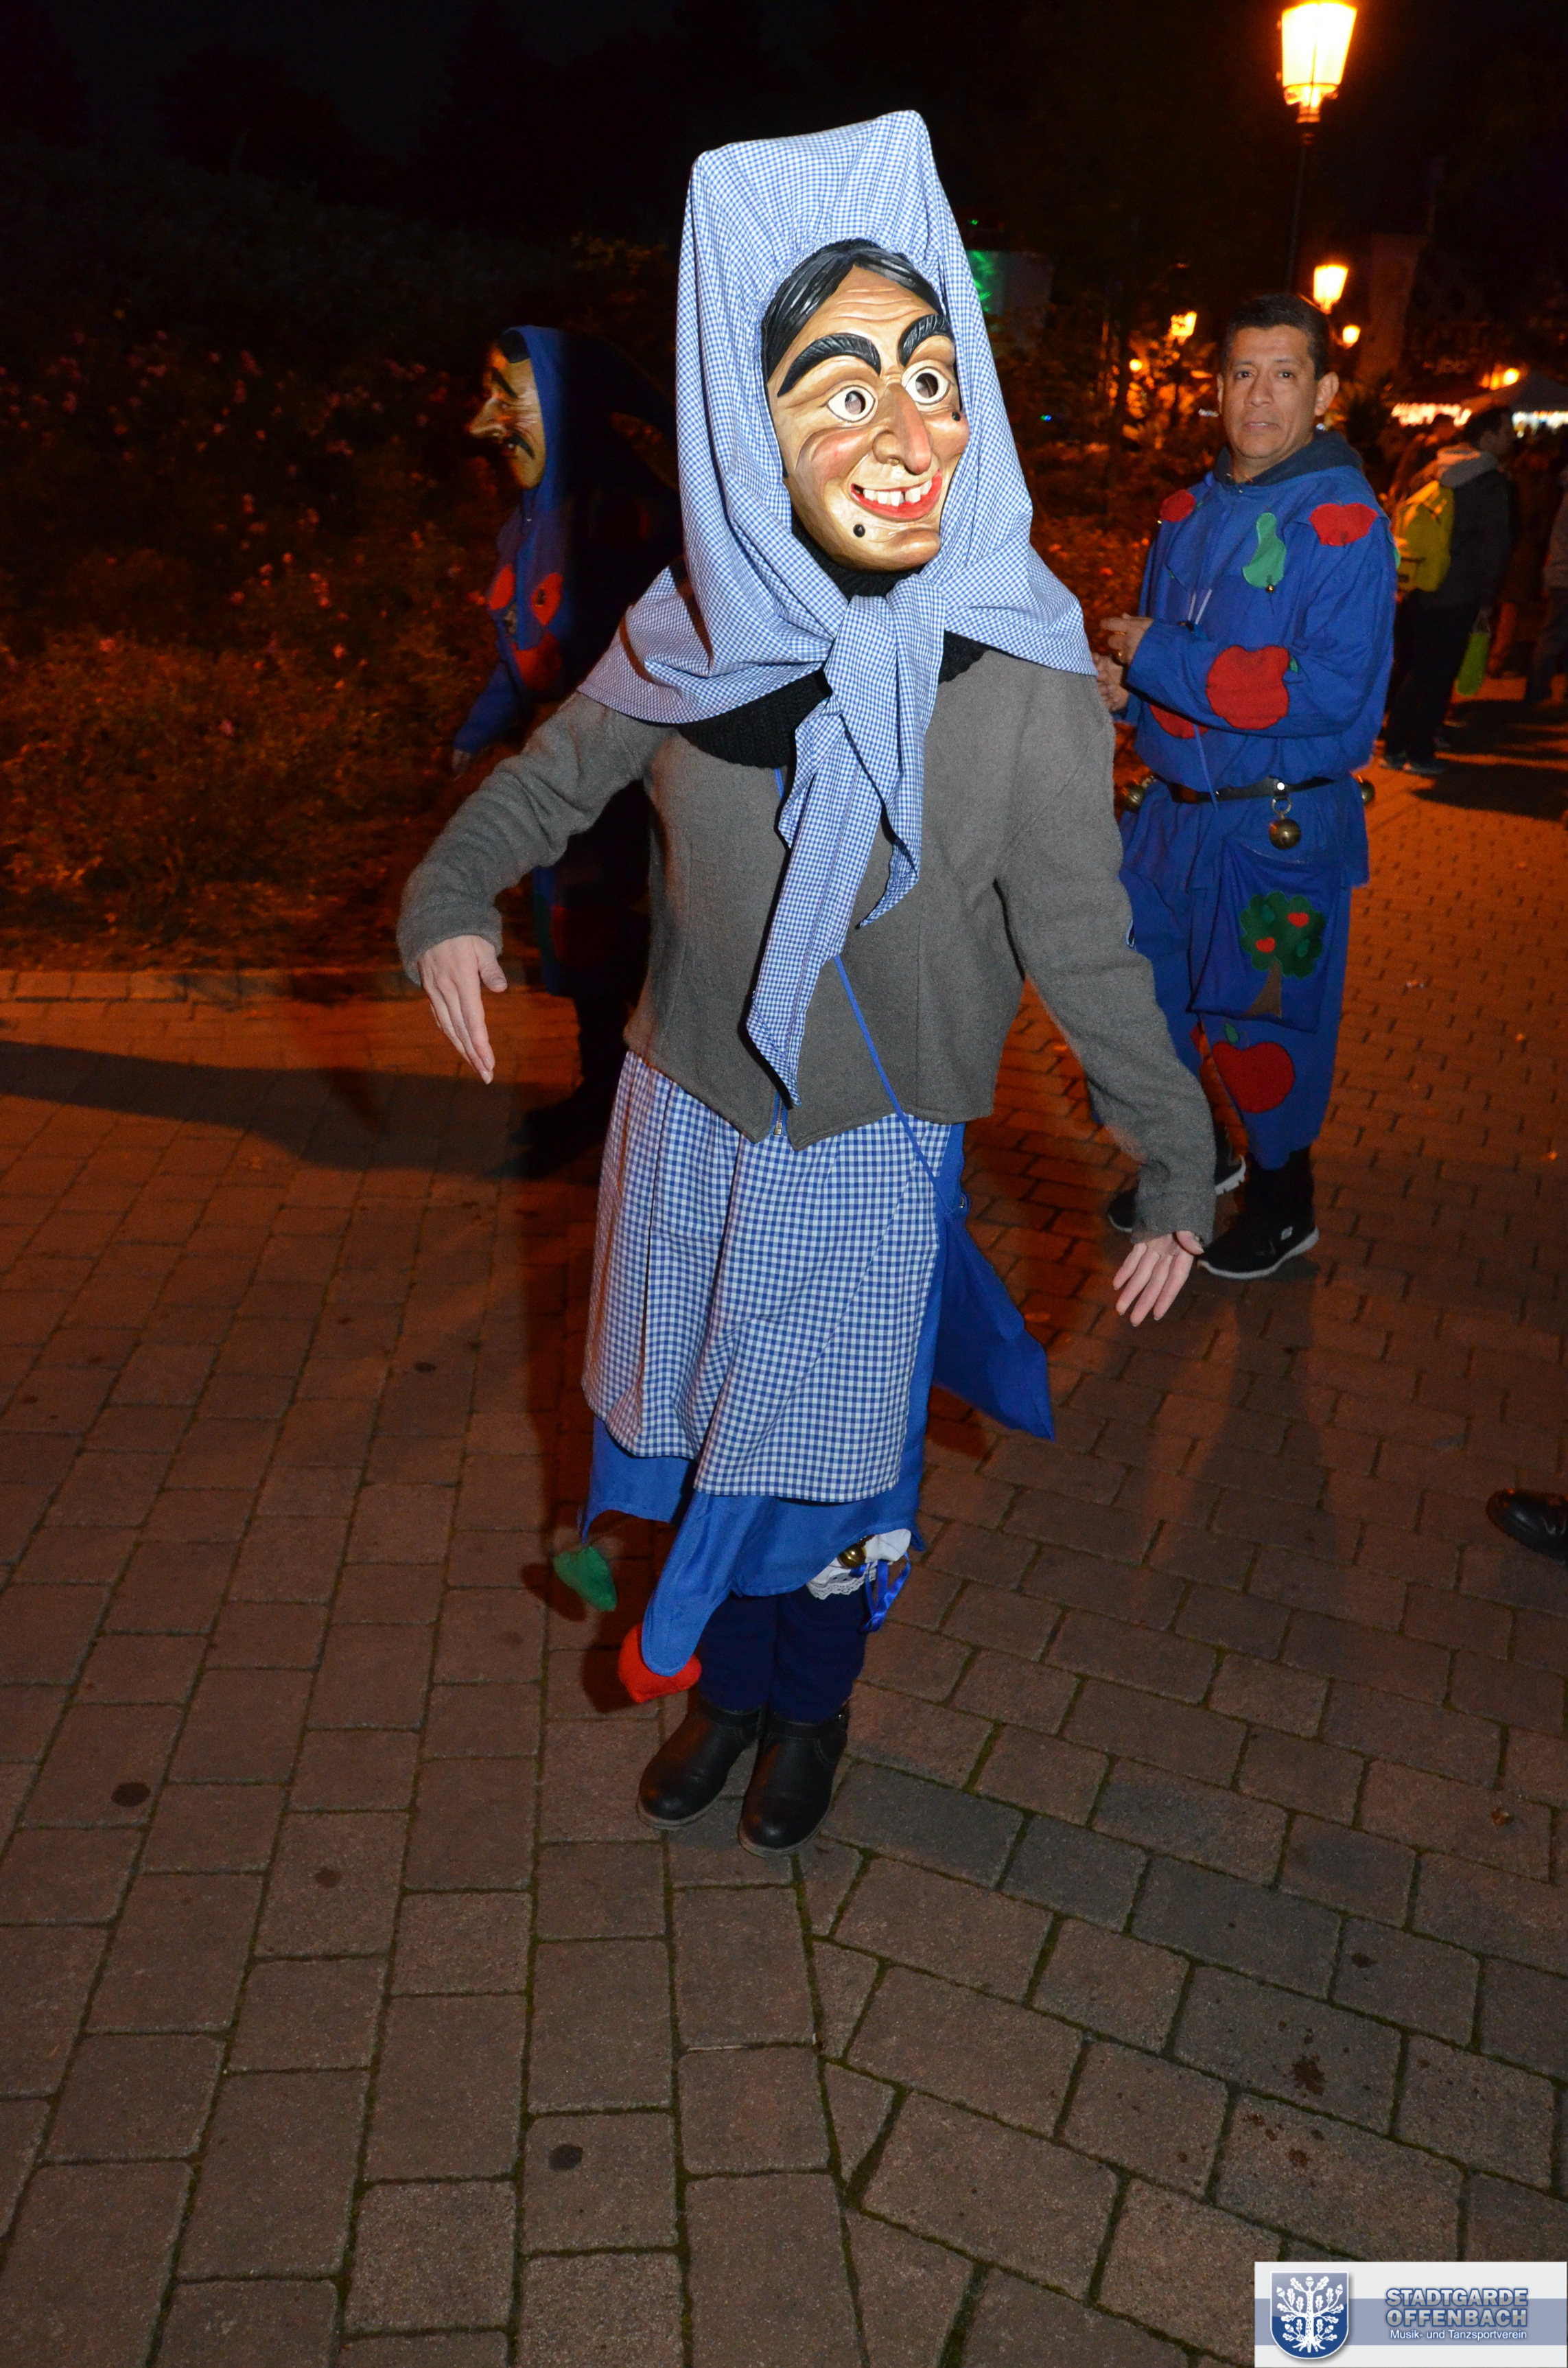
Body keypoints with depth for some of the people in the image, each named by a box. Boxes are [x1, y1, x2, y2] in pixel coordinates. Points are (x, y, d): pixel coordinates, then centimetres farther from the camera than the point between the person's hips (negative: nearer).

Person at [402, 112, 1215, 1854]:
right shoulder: (692, 635, -12)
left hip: (869, 1148, -3)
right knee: (697, 1420, 19)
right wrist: (450, 898, -7)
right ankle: (721, 1680, 48)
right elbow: (557, 773, 7)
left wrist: (1178, 1171, -8)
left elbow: (1084, 952, -12)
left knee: (824, 1450, 14)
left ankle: (809, 1705, 46)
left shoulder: (1024, 683, -21)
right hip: (686, 1117, 3)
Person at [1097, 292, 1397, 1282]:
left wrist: (1159, 658, -22)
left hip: (1280, 829, -7)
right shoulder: (1192, 511, 9)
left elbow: (1329, 691, -25)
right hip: (1177, 807, 7)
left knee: (1257, 1023, 4)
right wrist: (1123, 684, -4)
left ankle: (1283, 1204, 28)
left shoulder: (1345, 525, -14)